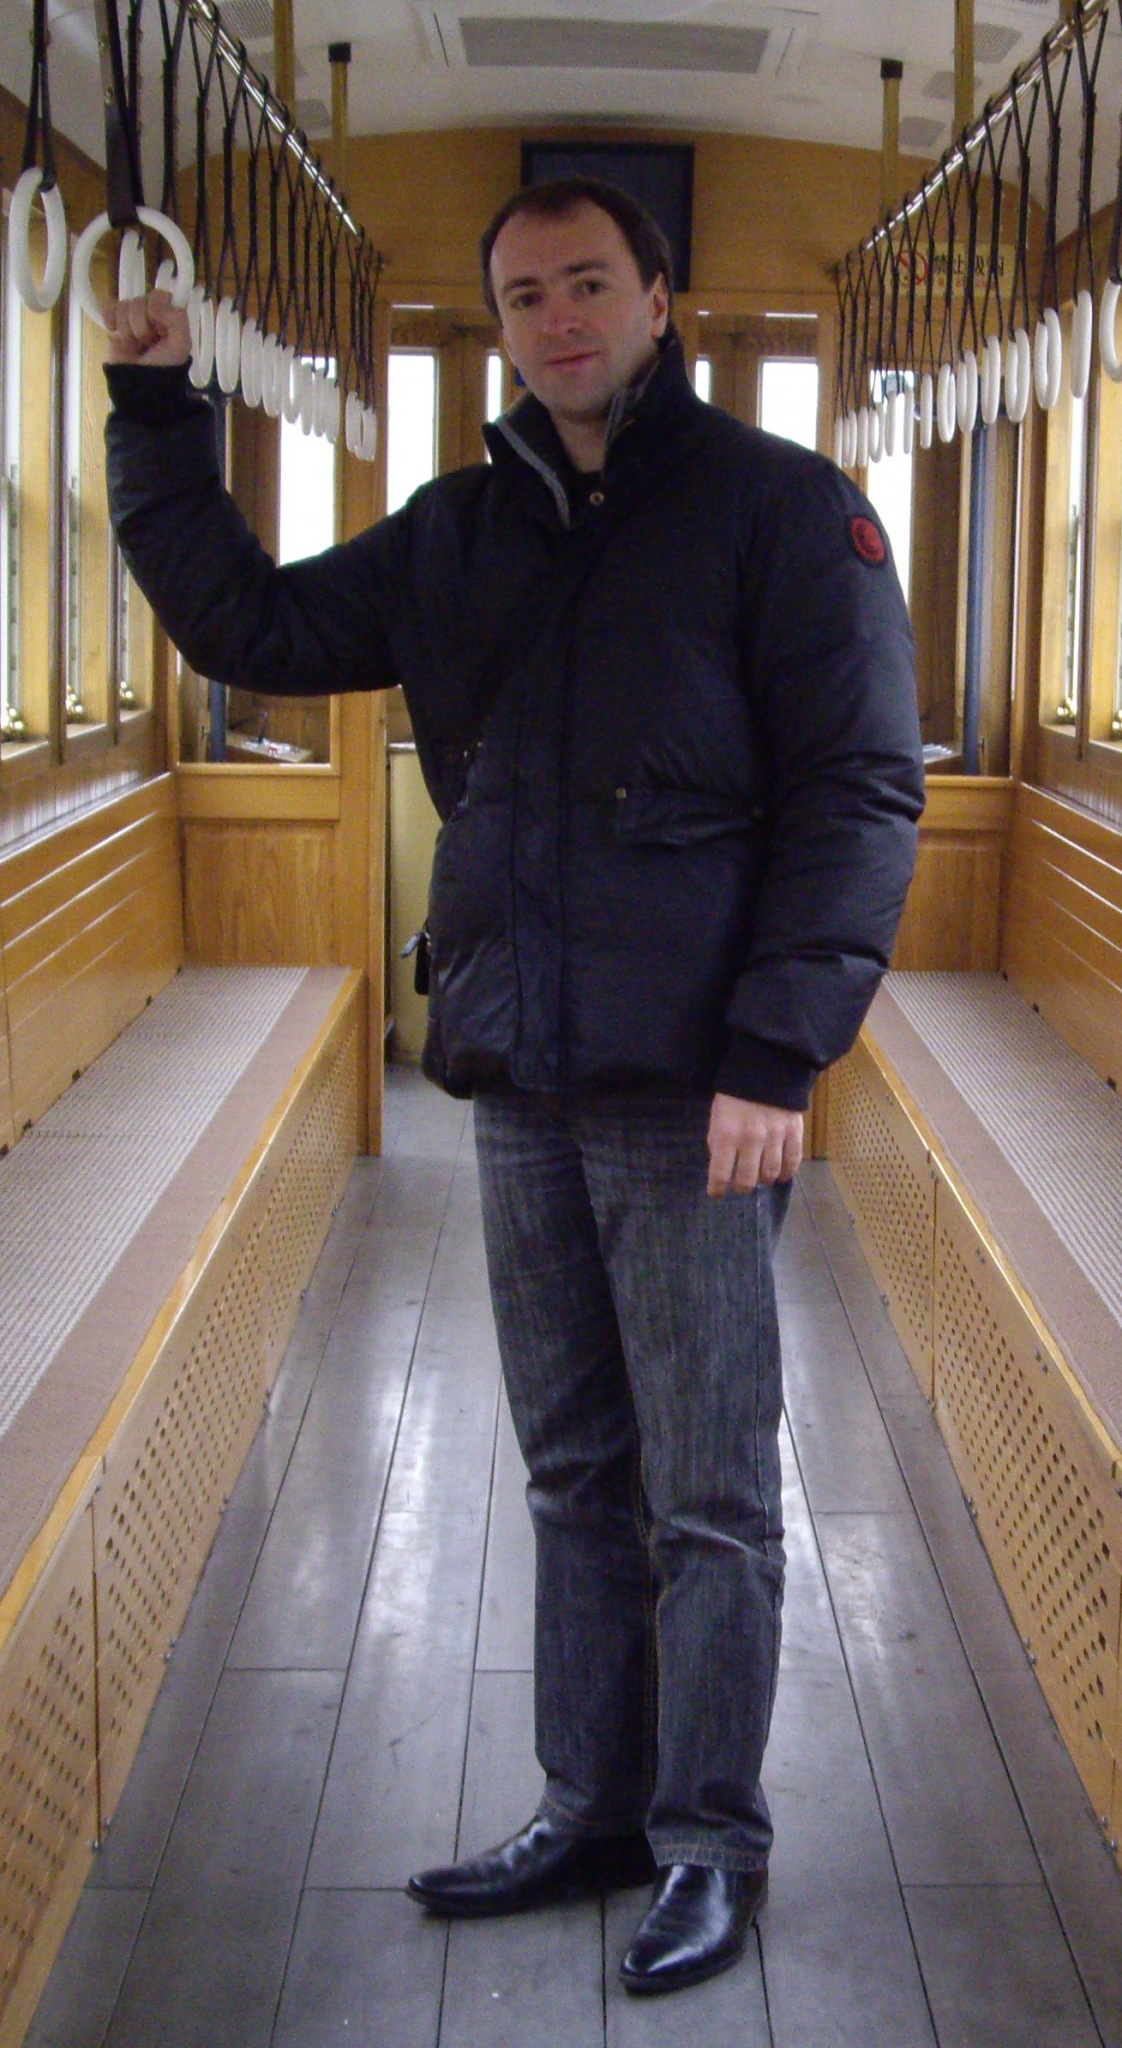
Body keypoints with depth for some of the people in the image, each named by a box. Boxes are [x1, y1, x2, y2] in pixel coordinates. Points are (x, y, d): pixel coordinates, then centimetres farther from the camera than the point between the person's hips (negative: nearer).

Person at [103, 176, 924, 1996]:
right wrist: (157, 412, 12)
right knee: (575, 1479, 14)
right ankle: (593, 1812, 25)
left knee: (708, 1496, 3)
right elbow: (246, 627, 20)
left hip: (693, 1090, -5)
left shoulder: (780, 506, -3)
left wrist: (776, 1050, -16)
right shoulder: (463, 534, 14)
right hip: (520, 1087, 6)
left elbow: (861, 792, -8)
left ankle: (711, 1841, 15)